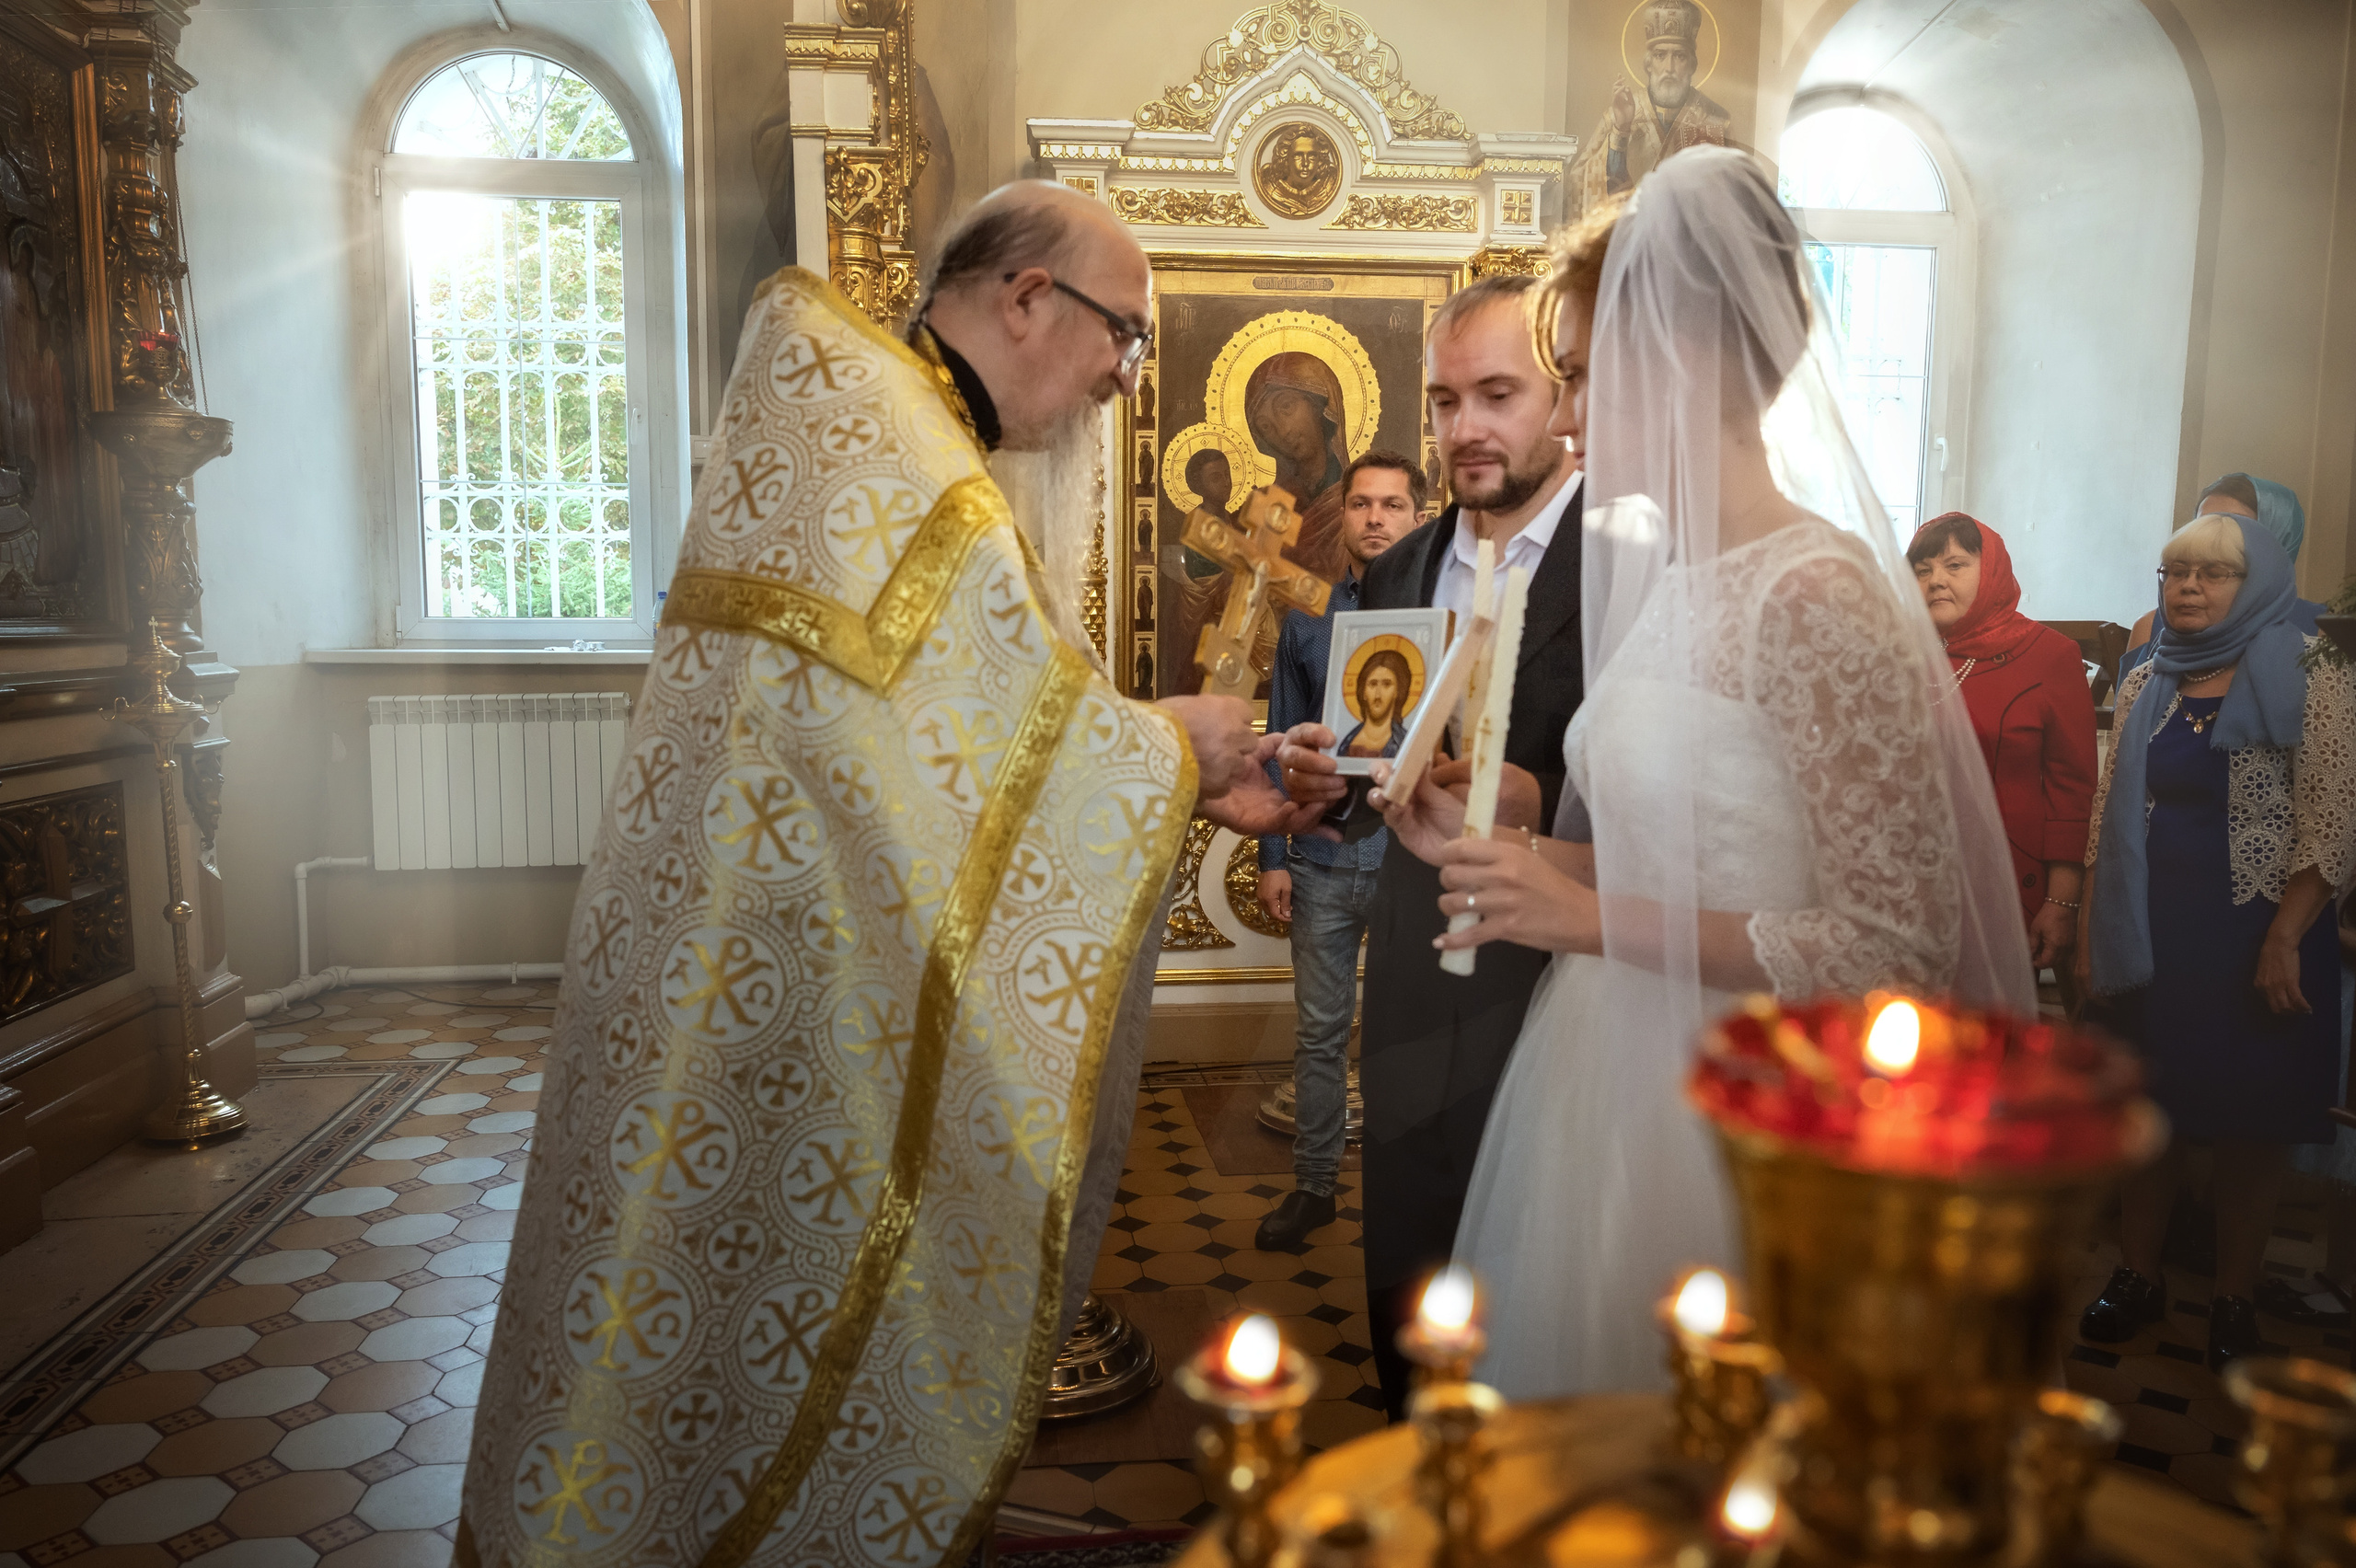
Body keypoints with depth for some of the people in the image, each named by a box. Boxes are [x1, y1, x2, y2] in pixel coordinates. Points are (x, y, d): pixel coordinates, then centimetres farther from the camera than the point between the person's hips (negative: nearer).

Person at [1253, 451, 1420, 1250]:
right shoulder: (1307, 619, 6)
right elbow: (1282, 743, 7)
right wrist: (1272, 856, 3)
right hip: (1323, 860, 2)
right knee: (1320, 1032, 10)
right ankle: (1313, 1185, 24)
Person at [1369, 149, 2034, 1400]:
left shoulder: (1815, 596, -19)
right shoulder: (1662, 574, 6)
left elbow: (1899, 947, -21)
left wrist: (1592, 918, -21)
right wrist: (1485, 847, 2)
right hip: (1615, 1080, 8)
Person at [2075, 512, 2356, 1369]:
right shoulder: (2146, 683, 9)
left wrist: (2284, 939, -16)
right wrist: (2089, 928, 8)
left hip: (2257, 939, -4)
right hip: (2149, 937, 4)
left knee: (2249, 1124, 5)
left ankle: (2234, 1298, 20)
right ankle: (2137, 1275, 24)